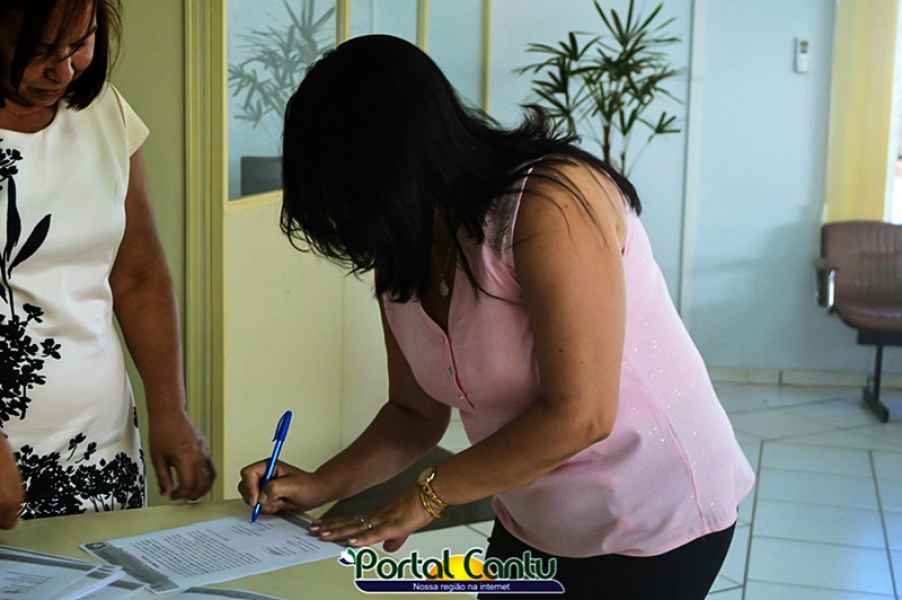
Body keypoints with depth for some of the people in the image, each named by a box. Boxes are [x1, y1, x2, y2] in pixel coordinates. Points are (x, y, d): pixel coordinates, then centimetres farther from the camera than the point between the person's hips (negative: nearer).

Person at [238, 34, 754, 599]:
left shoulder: (550, 202, -26)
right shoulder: (403, 259, -3)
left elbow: (578, 415, -28)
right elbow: (416, 415, 6)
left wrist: (425, 497, -20)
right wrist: (321, 485, -9)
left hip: (656, 522, -6)